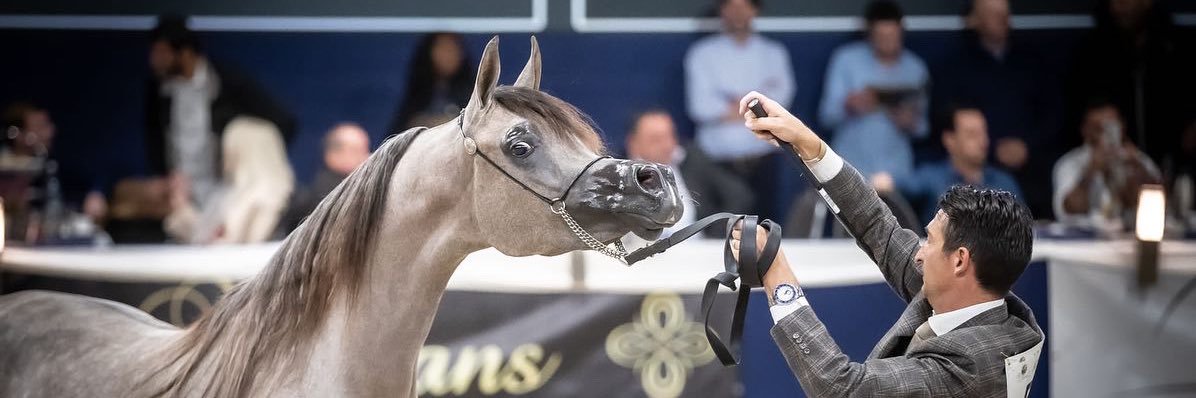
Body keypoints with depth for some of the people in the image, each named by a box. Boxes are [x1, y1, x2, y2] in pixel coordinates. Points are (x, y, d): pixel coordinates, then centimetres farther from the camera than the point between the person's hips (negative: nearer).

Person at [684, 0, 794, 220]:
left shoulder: (774, 53, 12)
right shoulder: (702, 53, 5)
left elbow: (781, 97, -3)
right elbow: (701, 106, -7)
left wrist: (735, 106, -9)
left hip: (762, 159, 2)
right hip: (719, 160, -2)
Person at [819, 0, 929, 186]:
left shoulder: (915, 68, 4)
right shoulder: (846, 59, -2)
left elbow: (922, 127, 9)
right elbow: (827, 114, -6)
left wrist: (912, 123, -13)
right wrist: (849, 105, -26)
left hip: (895, 171, 1)